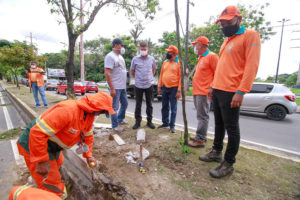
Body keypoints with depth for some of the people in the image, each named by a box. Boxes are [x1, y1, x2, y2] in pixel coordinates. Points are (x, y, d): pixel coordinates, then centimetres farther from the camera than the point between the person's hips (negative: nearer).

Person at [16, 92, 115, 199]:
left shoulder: (89, 114, -7)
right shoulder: (68, 110, -38)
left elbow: (88, 135, 7)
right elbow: (38, 132, -36)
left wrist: (88, 155, 3)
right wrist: (42, 161, -30)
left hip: (52, 145, 9)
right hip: (34, 144, -9)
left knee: (58, 163, 32)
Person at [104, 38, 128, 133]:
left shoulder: (120, 56, 16)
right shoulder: (110, 56, -12)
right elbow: (107, 73, -19)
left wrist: (124, 84, 16)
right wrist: (112, 89, -22)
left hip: (123, 86, 9)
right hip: (115, 87, -9)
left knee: (125, 104, 18)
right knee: (115, 107, 1)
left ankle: (120, 119, 38)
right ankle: (115, 126, 16)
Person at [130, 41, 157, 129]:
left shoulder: (152, 59, 4)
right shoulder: (135, 59, 0)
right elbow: (132, 71, 9)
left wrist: (149, 78, 12)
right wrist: (137, 78, 10)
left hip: (149, 85, 1)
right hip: (138, 85, -1)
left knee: (149, 104, 9)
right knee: (138, 104, 6)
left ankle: (149, 121, 22)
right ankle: (137, 121, 19)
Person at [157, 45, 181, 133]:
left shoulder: (179, 63, -5)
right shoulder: (165, 62, 11)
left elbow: (181, 77, -9)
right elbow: (161, 74, 14)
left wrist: (179, 90, -15)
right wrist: (159, 86, 8)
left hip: (173, 88, -5)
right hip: (164, 88, 5)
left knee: (173, 108, 2)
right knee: (165, 107, 12)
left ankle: (172, 125, 13)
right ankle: (165, 123, 25)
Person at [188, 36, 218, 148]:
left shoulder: (211, 56, -7)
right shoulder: (200, 58, 21)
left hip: (204, 92, -9)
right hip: (197, 91, 9)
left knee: (202, 116, -7)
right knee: (200, 115, 14)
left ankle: (200, 140, -2)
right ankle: (200, 136, 23)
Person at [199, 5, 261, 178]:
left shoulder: (250, 35, -4)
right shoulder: (226, 41, 21)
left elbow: (252, 65, -15)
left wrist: (241, 92, -22)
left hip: (231, 93, -8)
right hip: (218, 91, 9)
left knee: (231, 128, 0)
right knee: (219, 124, 16)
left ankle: (229, 163, 13)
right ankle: (217, 152, 31)